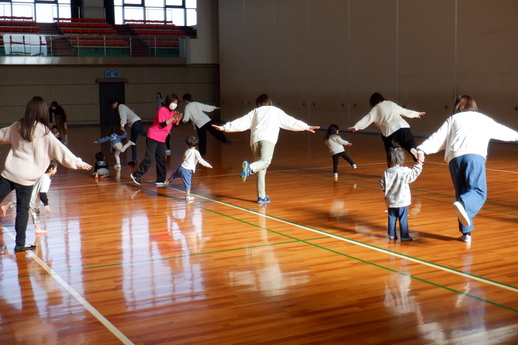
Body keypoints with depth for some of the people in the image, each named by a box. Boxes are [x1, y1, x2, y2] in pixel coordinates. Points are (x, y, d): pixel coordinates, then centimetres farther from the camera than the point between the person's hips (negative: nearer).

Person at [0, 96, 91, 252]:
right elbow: (60, 150, -8)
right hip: (26, 177, -3)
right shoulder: (44, 132, -8)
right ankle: (20, 244, 13)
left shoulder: (17, 126, 6)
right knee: (22, 210, 6)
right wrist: (78, 163, -2)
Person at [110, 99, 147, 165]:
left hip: (135, 121, -9)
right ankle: (134, 160, 8)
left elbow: (123, 116, -16)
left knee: (141, 133, -32)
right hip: (134, 123, 9)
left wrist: (122, 126, -27)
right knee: (133, 142, 8)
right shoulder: (122, 107, 30)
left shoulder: (121, 106, 1)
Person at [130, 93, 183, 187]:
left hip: (161, 139, 8)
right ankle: (136, 175, -1)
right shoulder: (162, 110, -14)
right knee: (149, 158, -12)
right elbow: (163, 124, -22)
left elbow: (175, 125, 11)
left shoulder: (172, 112, 12)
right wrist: (173, 118, -24)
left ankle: (161, 181, 11)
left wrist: (178, 119, -7)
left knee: (161, 160, 7)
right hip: (153, 137, -8)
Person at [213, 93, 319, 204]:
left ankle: (262, 196, 3)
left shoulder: (255, 112, 29)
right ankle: (250, 168, -52)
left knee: (261, 169, 7)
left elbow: (241, 122, 23)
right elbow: (290, 122, 26)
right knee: (265, 161, -22)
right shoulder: (276, 111, 26)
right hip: (268, 139, -3)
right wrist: (306, 127, 34)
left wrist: (224, 127, 28)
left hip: (255, 139, 3)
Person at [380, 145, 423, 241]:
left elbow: (382, 186, 1)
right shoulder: (405, 171, -15)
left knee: (392, 218, 14)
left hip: (390, 201, 3)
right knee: (403, 219, 4)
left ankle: (392, 234, 20)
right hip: (402, 201, -3)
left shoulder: (386, 173, -5)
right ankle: (404, 236, 9)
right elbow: (414, 173, -2)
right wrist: (419, 163, 10)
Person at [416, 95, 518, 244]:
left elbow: (438, 138, 10)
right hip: (475, 156, -2)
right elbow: (502, 131, 40)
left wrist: (422, 149, 2)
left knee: (462, 193, 11)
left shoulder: (452, 119, 24)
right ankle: (462, 204, -43)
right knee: (479, 191, -10)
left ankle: (466, 232, 6)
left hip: (454, 158, 2)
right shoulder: (483, 119, 26)